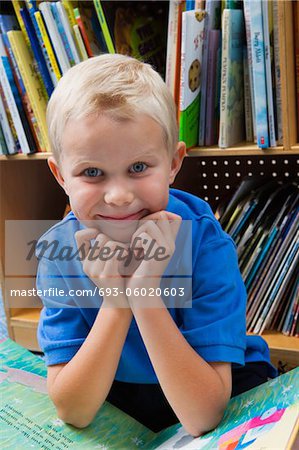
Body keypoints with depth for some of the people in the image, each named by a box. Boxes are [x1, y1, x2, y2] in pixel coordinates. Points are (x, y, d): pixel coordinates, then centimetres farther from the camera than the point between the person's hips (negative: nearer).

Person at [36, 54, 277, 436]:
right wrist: (114, 300, -30)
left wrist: (145, 293, -36)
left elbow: (201, 418, -28)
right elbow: (73, 412, -18)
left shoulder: (206, 244, -23)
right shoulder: (58, 251, -16)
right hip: (113, 405, 2)